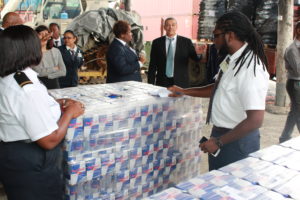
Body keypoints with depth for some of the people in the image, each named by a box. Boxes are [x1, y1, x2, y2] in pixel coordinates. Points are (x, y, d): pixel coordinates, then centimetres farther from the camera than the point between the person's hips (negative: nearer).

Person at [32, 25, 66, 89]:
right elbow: (38, 72, -13)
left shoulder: (56, 51, 8)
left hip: (55, 86, 3)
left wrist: (47, 75, -6)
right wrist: (55, 69, -1)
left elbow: (63, 72, 3)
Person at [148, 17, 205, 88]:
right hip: (162, 82, 1)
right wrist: (150, 83, 1)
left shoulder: (186, 42, 3)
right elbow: (152, 65, 6)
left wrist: (198, 53, -21)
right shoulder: (157, 42, 5)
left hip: (181, 83, 0)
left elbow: (195, 58, 2)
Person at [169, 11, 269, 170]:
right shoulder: (232, 59, 1)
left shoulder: (250, 69, -26)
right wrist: (183, 92, 19)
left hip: (237, 139, -8)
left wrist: (219, 142, -21)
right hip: (221, 132, 8)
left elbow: (255, 120, -27)